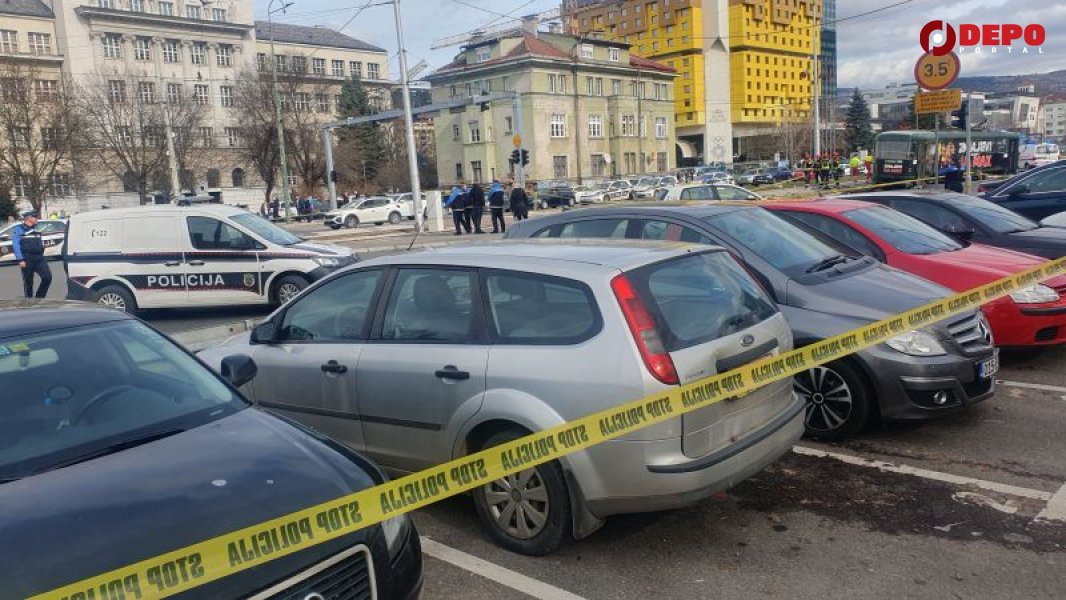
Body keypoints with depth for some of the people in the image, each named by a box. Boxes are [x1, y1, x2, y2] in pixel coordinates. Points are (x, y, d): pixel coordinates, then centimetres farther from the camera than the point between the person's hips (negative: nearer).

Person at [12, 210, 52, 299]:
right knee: (28, 282, 3)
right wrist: (20, 260, -16)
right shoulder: (19, 229, -2)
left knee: (47, 277, -9)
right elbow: (16, 245, -8)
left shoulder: (35, 229, 17)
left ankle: (39, 298, 6)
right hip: (27, 260, -5)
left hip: (39, 258, 5)